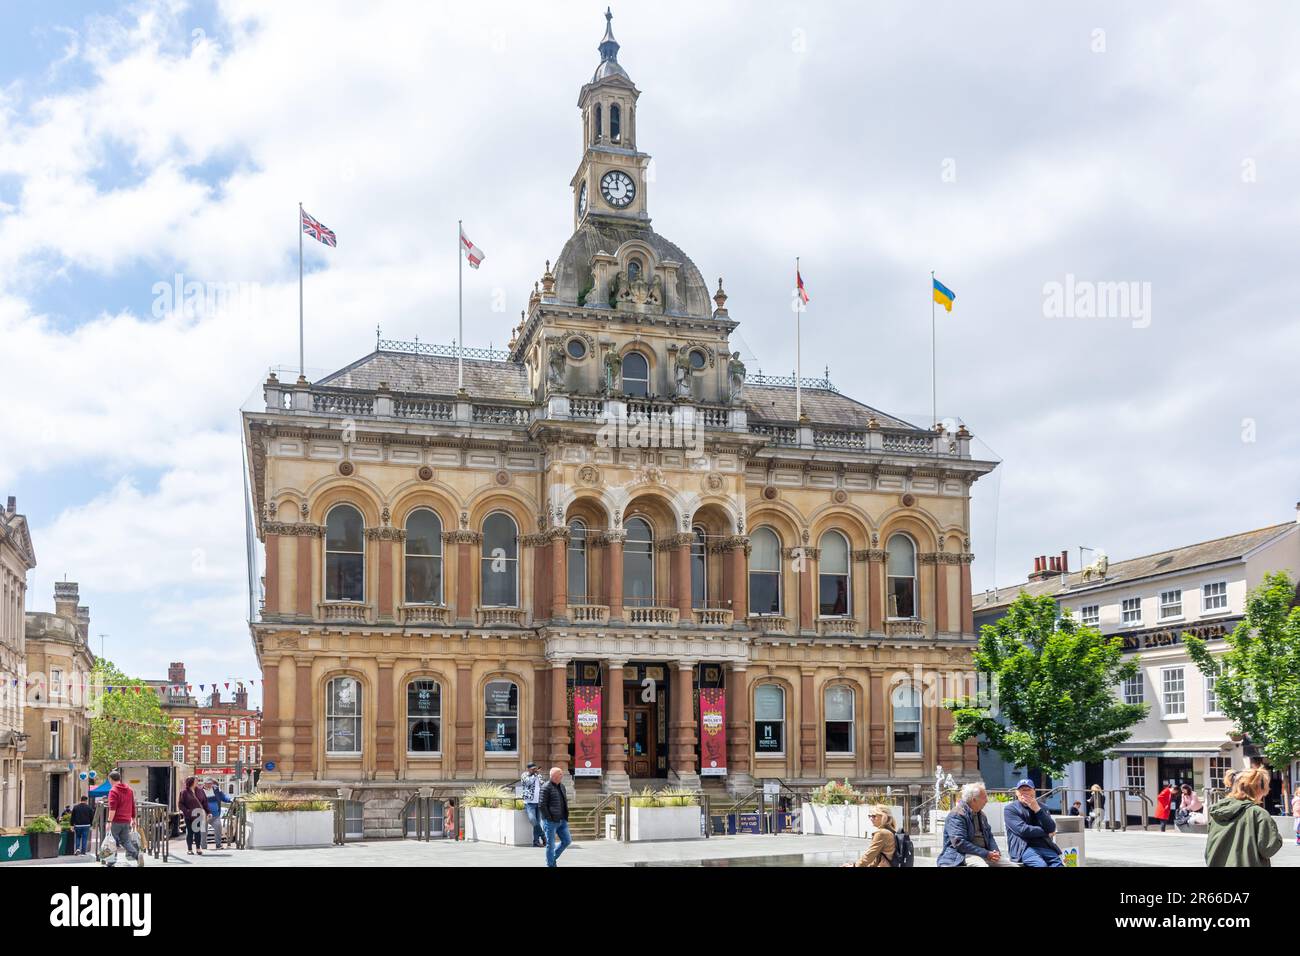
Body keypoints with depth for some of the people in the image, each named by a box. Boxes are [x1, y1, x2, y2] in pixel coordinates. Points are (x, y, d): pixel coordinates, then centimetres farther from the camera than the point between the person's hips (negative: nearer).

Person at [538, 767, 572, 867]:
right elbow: (541, 805, -16)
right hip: (551, 821, -8)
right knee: (551, 844, 1)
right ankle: (551, 864, 12)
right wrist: (549, 818, -16)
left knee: (567, 840, 10)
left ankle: (553, 858, 27)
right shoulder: (546, 787, -13)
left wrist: (565, 816, 13)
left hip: (562, 821, 8)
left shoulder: (562, 786, 12)